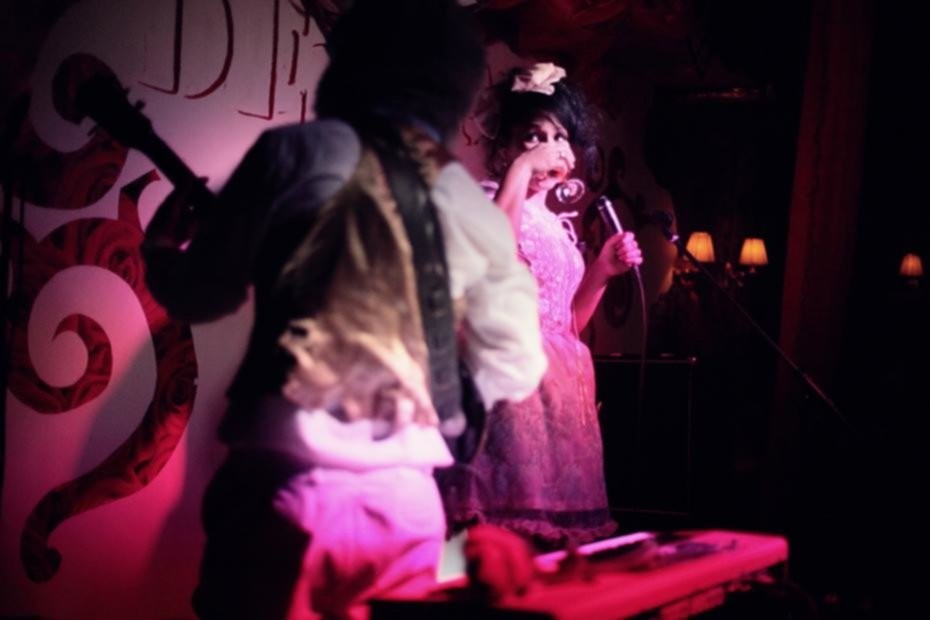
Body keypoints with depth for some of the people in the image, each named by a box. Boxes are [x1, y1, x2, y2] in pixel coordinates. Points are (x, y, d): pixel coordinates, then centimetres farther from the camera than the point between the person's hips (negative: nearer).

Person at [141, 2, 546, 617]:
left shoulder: (296, 153, -1)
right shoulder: (476, 211, 8)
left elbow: (201, 295, 4)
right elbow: (516, 369, 13)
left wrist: (161, 245, 25)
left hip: (285, 491, -3)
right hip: (408, 505, 3)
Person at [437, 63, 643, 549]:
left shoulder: (558, 224, 20)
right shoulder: (487, 200, -1)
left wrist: (602, 271, 10)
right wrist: (521, 168, -18)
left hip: (560, 386, 8)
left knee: (559, 520, 6)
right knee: (512, 519, -14)